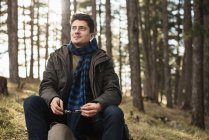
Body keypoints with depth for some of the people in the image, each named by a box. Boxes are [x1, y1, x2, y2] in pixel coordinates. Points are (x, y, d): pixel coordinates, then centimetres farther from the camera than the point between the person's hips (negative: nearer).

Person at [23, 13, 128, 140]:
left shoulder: (103, 59, 4)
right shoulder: (57, 57, 10)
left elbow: (113, 91, -3)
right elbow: (47, 85, 4)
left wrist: (99, 105, -27)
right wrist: (52, 98, -22)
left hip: (91, 116, -1)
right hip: (62, 113, 2)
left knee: (115, 113, -32)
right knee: (32, 102, -23)